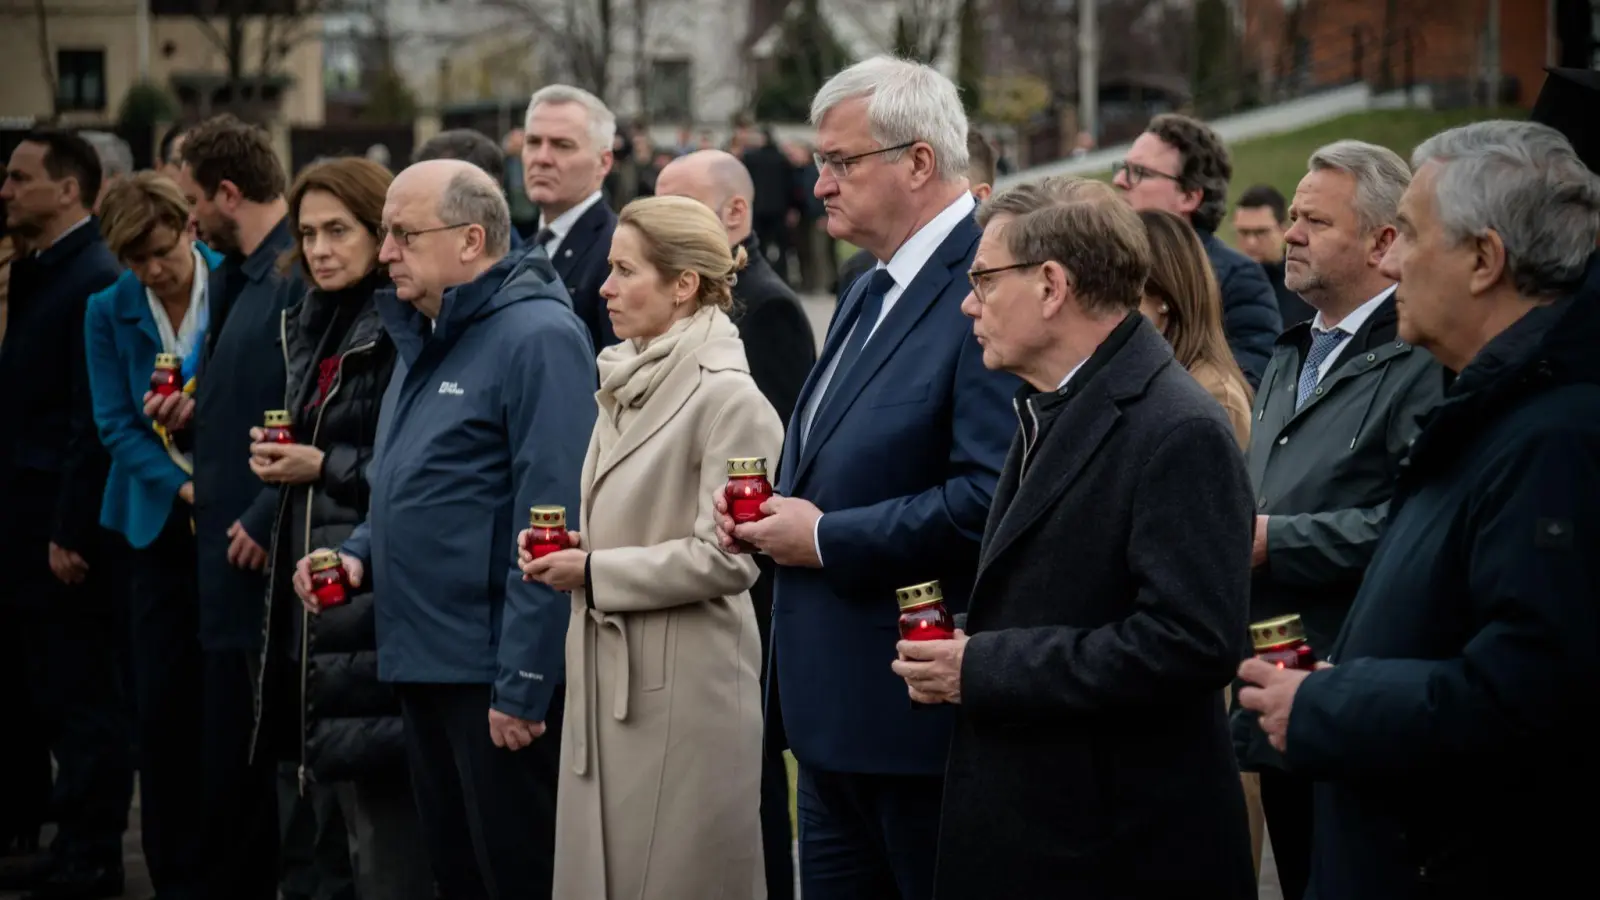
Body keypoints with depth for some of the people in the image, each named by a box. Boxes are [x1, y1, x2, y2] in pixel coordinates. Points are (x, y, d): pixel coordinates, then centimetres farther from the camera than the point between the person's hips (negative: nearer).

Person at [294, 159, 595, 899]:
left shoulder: (537, 338, -14)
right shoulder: (421, 338, 14)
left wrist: (522, 685, -21)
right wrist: (360, 553, 6)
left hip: (497, 674, -9)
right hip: (423, 666, 9)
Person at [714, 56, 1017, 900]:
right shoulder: (869, 293, 16)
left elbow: (989, 499, -26)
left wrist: (826, 538, -18)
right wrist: (778, 512, 5)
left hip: (921, 706, -10)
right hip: (835, 709, 10)